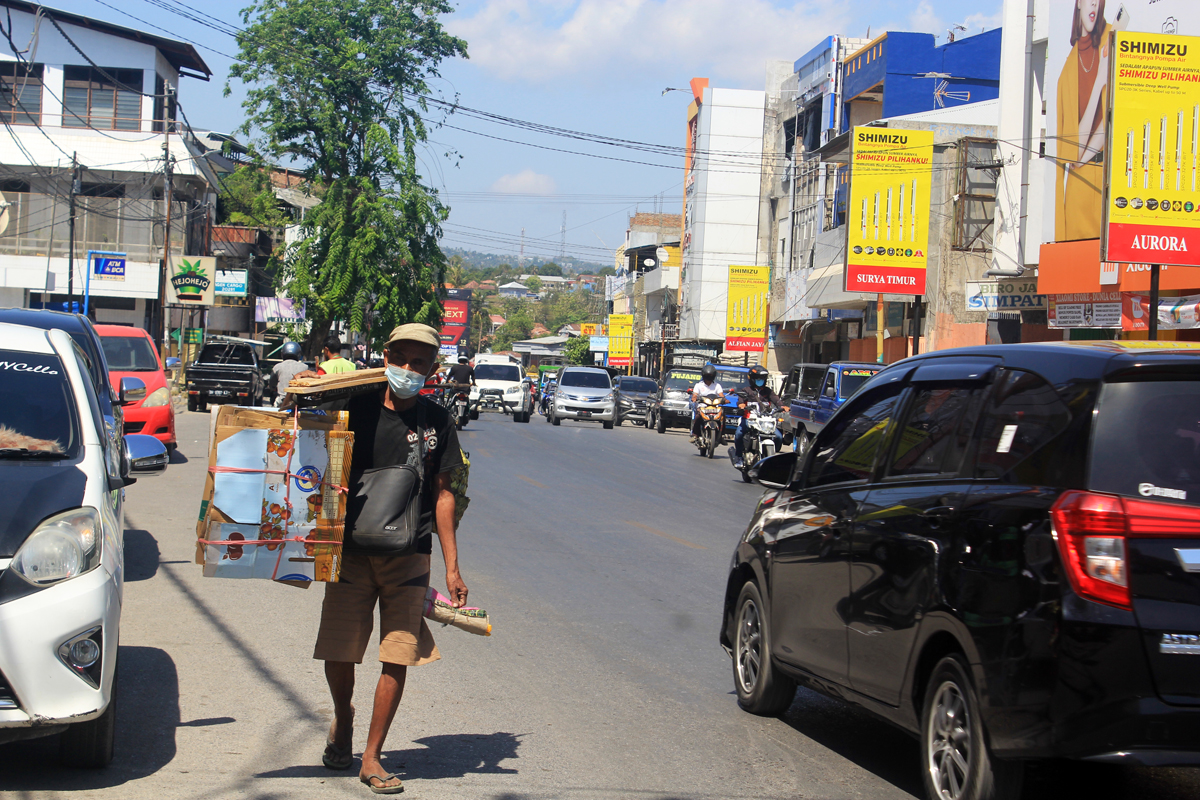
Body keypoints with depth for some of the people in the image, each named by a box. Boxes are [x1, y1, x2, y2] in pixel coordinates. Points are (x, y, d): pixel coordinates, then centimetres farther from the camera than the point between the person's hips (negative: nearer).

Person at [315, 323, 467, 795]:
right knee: (338, 654, 2)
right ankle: (342, 721, 34)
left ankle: (371, 758, 8)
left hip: (409, 557, 1)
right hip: (352, 550, 0)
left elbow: (442, 494, 9)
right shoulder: (357, 409, 1)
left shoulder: (437, 422, 6)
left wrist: (452, 567, 5)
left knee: (399, 657, -4)